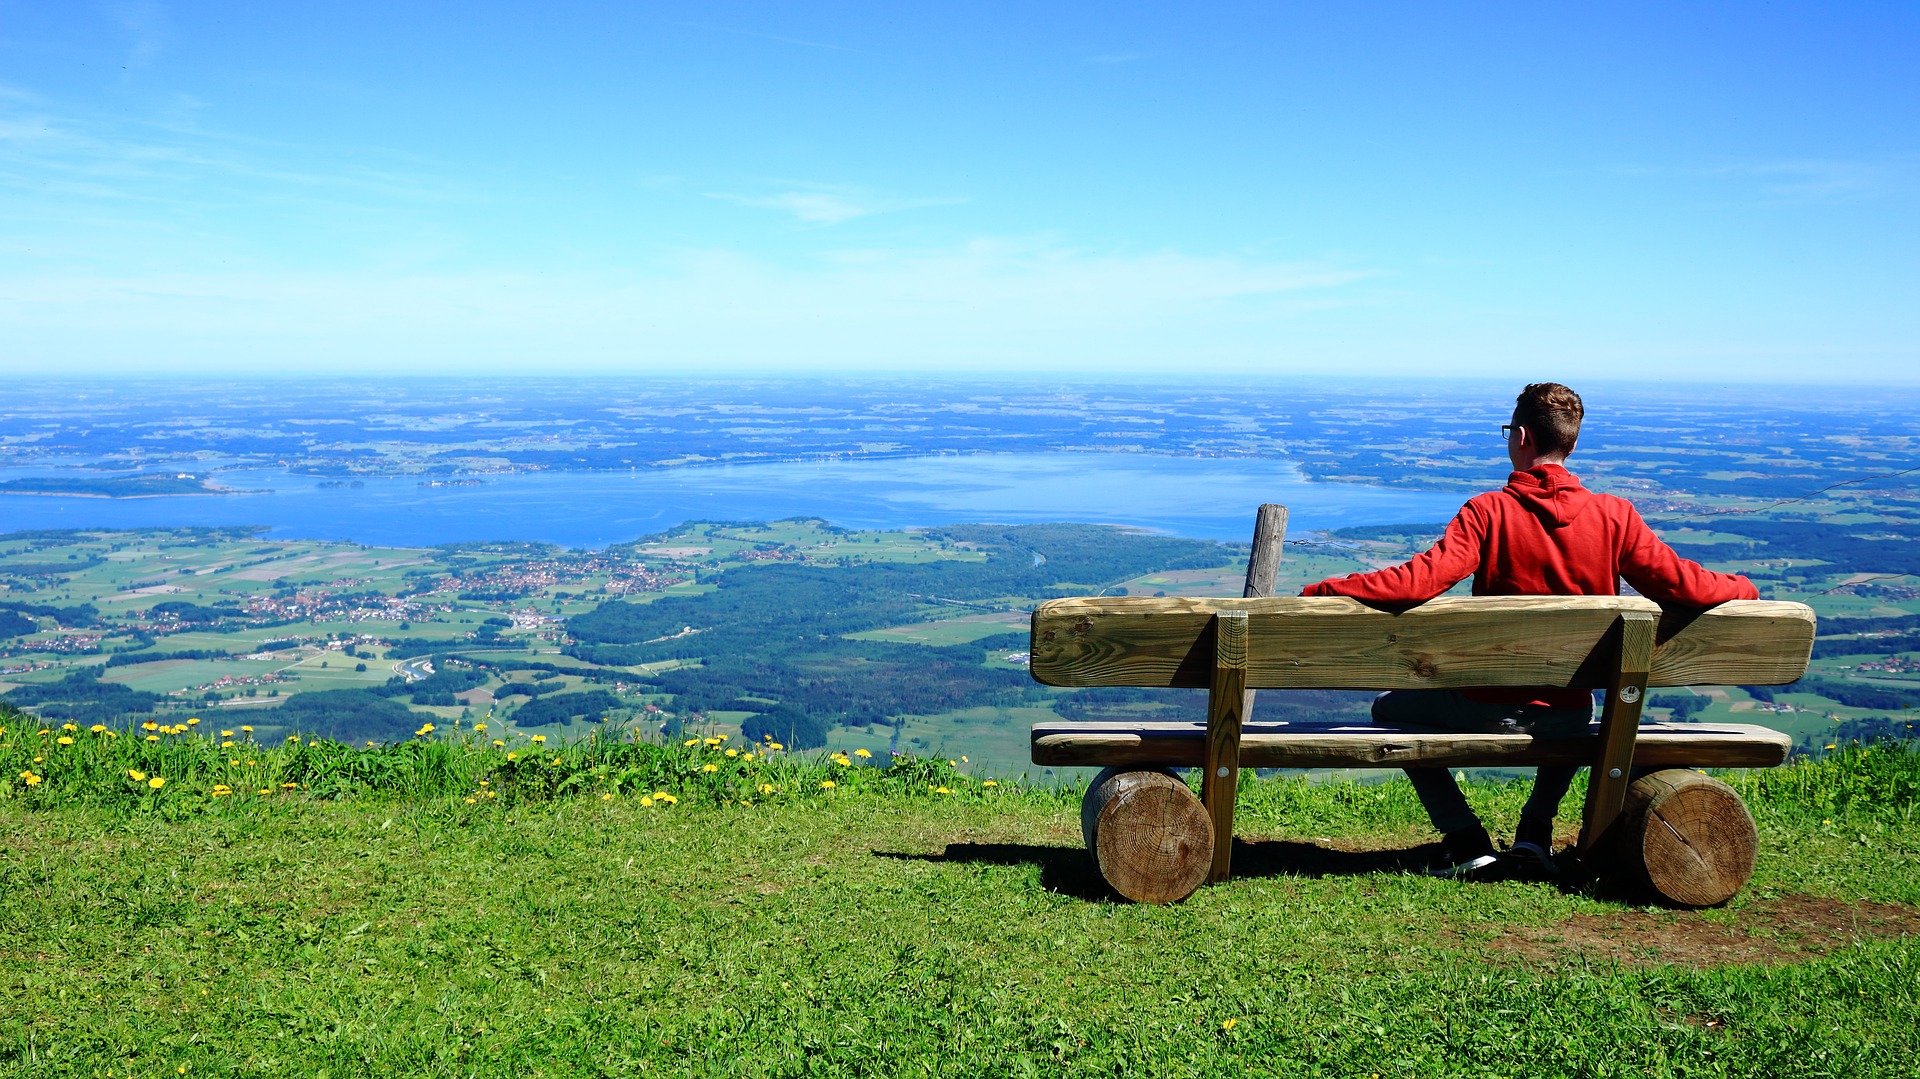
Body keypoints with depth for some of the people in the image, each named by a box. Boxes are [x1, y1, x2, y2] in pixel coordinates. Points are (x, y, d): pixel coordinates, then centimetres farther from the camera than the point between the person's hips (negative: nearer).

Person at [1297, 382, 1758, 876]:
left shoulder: (1489, 511, -15)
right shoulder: (1614, 515, -7)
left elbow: (1421, 579, -25)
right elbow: (1681, 585, -6)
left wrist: (1326, 590, -18)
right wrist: (1742, 589, 16)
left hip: (1488, 710, -4)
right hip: (1568, 716, 4)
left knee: (1390, 710, 21)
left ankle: (1465, 840, 10)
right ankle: (1535, 830, 25)